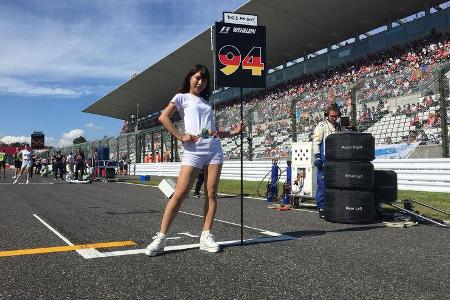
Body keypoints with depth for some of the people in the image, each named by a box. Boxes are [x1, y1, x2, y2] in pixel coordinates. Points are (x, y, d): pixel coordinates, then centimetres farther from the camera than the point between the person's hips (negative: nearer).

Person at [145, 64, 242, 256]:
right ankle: (161, 237, -5)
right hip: (193, 150, -5)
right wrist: (180, 137, -11)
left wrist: (234, 132, 16)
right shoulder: (182, 97, 11)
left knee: (211, 194, 0)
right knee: (179, 194, -10)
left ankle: (206, 236, 6)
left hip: (214, 149, 5)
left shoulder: (206, 103, 25)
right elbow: (163, 117, -3)